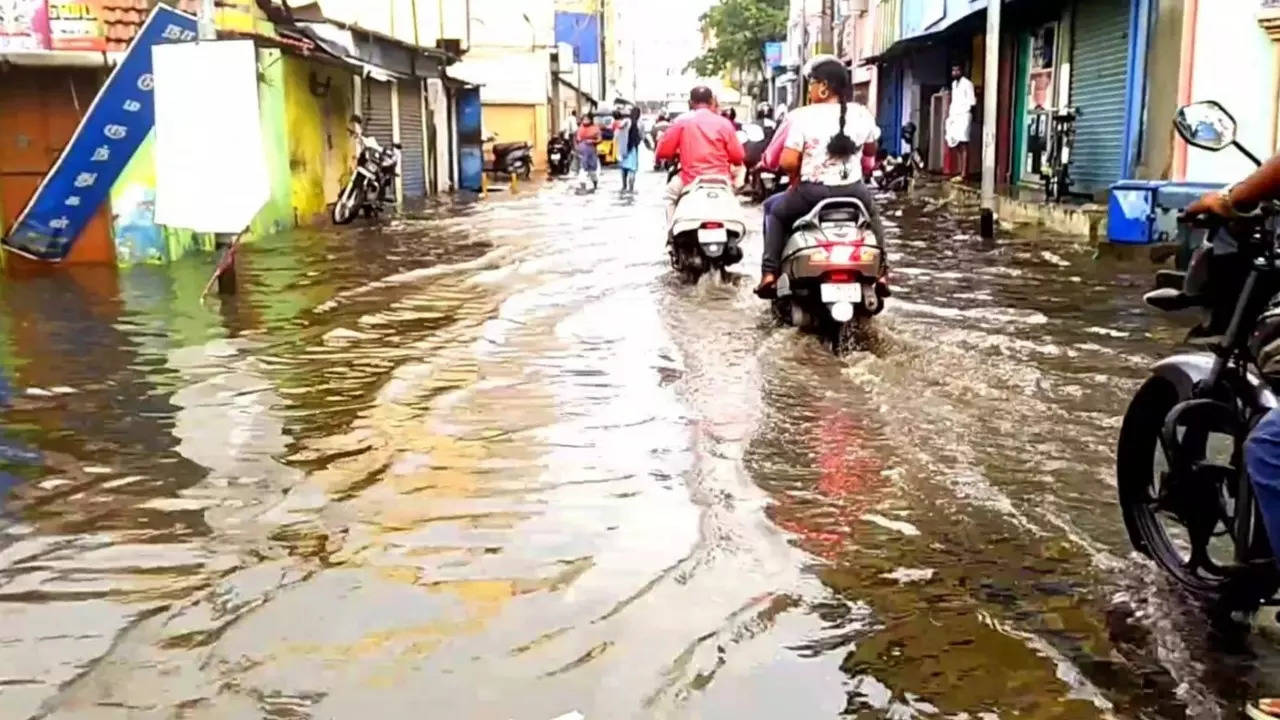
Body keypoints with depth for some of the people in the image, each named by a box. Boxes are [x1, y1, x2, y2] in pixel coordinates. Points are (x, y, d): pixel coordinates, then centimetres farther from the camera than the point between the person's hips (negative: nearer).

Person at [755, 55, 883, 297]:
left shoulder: (802, 116, -11)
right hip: (853, 191, 3)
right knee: (872, 214, 36)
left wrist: (798, 172, 5)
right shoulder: (862, 114, 1)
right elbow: (870, 151, 17)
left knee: (777, 213, 25)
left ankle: (769, 273, 13)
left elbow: (787, 162, -16)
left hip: (813, 192, -3)